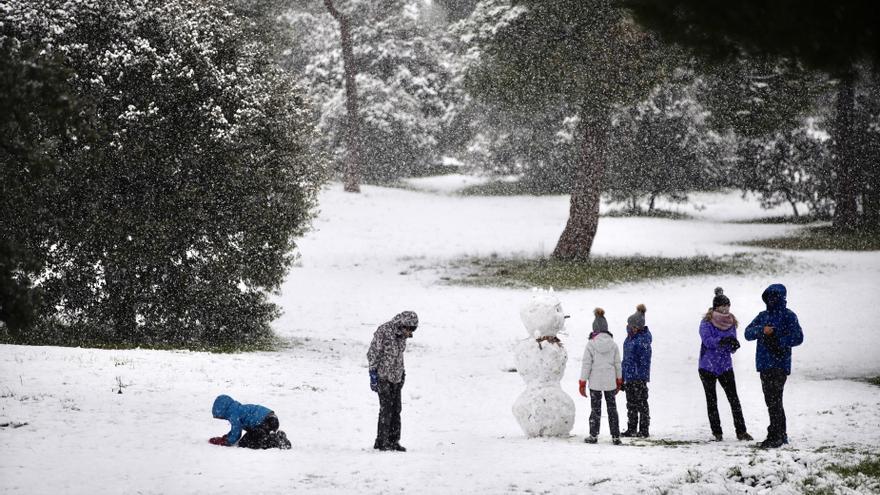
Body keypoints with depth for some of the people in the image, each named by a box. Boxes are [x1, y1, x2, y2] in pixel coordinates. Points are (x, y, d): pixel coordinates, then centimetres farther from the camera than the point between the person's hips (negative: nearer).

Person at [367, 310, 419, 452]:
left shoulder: (401, 334, 6)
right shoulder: (383, 332, -17)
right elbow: (372, 354, -14)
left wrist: (402, 373, 19)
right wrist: (373, 375, -15)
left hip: (396, 377, 7)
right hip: (382, 376, -7)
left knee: (396, 409, 7)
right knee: (386, 408, -10)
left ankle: (393, 441, 13)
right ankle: (381, 442, -4)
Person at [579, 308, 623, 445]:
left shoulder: (591, 344, -10)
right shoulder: (613, 344, -1)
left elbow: (586, 364, -9)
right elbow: (617, 364, 5)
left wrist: (582, 382, -3)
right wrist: (619, 381, 17)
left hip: (595, 382, -2)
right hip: (610, 382, 2)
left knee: (595, 408, 6)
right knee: (612, 408, 8)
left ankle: (593, 435, 9)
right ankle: (615, 436, 8)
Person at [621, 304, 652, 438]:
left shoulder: (643, 339, -14)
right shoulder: (629, 337, 12)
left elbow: (645, 360, -16)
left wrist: (642, 378, -19)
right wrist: (622, 378, 20)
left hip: (639, 377, -9)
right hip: (629, 377, 9)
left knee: (641, 404, -2)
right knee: (631, 404, 13)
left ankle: (643, 430, 4)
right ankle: (631, 429, 19)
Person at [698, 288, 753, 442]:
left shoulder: (731, 322, 5)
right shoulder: (706, 322, -7)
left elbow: (731, 348, 4)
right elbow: (707, 341, -22)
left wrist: (734, 345, -19)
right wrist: (722, 340, -37)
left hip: (725, 365, 2)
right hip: (707, 365, -2)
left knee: (734, 398, -5)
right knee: (711, 400, 3)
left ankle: (741, 431, -3)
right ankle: (716, 432, 10)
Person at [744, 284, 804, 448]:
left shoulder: (788, 316, -2)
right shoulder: (763, 316, 17)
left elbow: (798, 337, -11)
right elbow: (748, 333, 6)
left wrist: (778, 341, -17)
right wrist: (762, 330, -12)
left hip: (779, 365, -7)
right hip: (764, 364, 7)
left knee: (774, 400, -12)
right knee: (771, 401, 12)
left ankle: (776, 436, -12)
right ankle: (781, 435, 21)